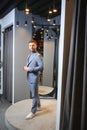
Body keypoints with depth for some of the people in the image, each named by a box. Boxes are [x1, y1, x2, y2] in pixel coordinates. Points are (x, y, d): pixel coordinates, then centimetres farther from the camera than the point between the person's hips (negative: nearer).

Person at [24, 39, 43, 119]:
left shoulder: (38, 56, -14)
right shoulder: (29, 55, 15)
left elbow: (41, 67, -22)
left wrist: (30, 69, -20)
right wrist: (26, 68, 0)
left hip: (34, 78, -9)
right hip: (29, 77, 9)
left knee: (34, 95, 0)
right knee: (34, 93, 20)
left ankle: (33, 112, 10)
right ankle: (38, 106, 37)